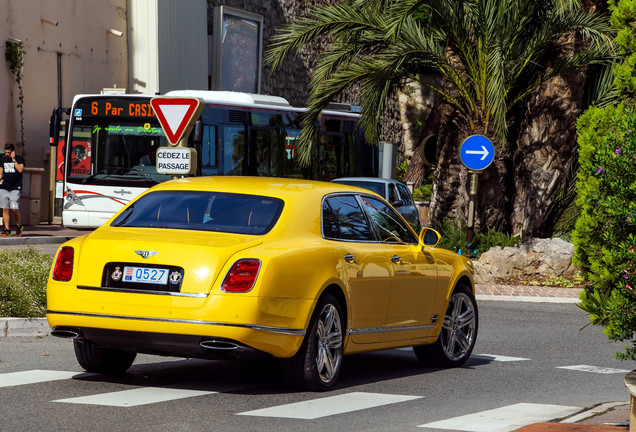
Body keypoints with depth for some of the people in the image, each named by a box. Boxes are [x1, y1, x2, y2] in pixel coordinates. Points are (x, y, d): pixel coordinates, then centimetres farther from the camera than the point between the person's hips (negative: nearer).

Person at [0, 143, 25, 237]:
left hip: (15, 188, -4)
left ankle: (19, 225, 9)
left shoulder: (19, 159, 1)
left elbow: (20, 169, -15)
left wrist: (13, 159, -12)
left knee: (14, 208, -14)